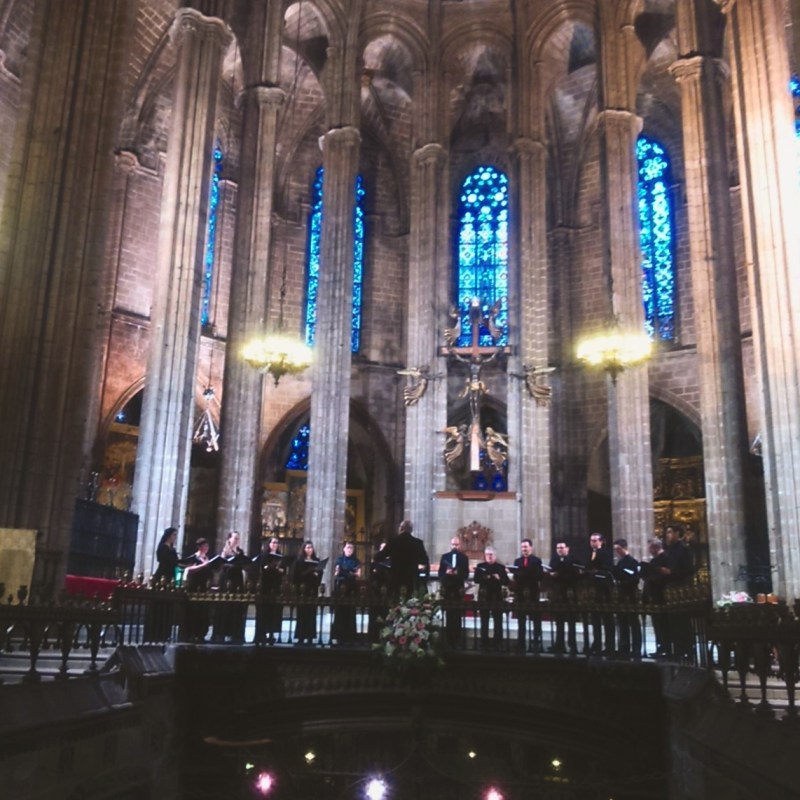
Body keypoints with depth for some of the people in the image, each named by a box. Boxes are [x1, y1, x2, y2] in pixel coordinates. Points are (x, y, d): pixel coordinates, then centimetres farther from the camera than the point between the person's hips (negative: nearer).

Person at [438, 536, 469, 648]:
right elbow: (440, 572, 5)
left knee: (457, 615, -2)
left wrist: (457, 573, -17)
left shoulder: (464, 557, 8)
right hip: (447, 588, 1)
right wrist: (446, 572, -15)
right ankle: (448, 640, 6)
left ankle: (457, 640, 2)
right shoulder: (444, 557, 12)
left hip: (458, 588, -1)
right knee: (448, 615, 2)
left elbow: (466, 573, 0)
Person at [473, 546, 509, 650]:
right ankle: (484, 643, 7)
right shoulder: (480, 566, 9)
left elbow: (506, 582, 3)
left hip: (497, 596, 0)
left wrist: (499, 578, -16)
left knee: (498, 622, -2)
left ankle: (498, 643, 3)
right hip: (484, 596, 0)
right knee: (484, 621, 2)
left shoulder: (500, 567, 8)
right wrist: (484, 578, -21)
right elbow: (476, 579, -3)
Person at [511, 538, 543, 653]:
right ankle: (521, 645, 11)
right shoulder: (517, 561, 14)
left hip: (533, 593, -4)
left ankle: (537, 644, 5)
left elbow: (539, 576, -9)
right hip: (520, 593, 4)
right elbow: (516, 576, 6)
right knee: (521, 621, 7)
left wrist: (525, 575, -20)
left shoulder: (537, 560, 2)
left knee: (536, 621, 1)